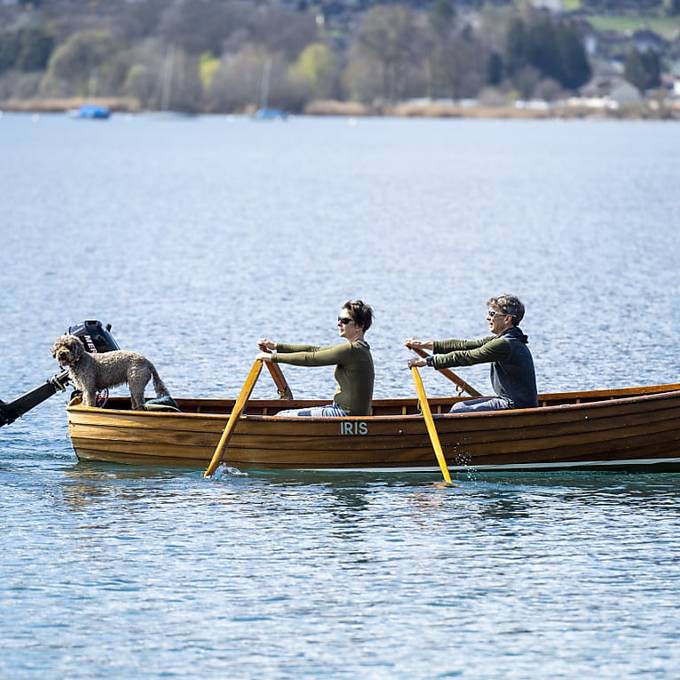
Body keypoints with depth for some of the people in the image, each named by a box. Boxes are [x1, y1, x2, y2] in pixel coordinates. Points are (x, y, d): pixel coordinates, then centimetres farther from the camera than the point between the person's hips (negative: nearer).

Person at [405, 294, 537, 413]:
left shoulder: (504, 345, -20)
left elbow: (465, 357, -18)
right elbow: (465, 345, 12)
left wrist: (427, 361, -13)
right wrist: (424, 344, 9)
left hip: (516, 406, -10)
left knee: (458, 412, -11)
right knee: (460, 407, 12)